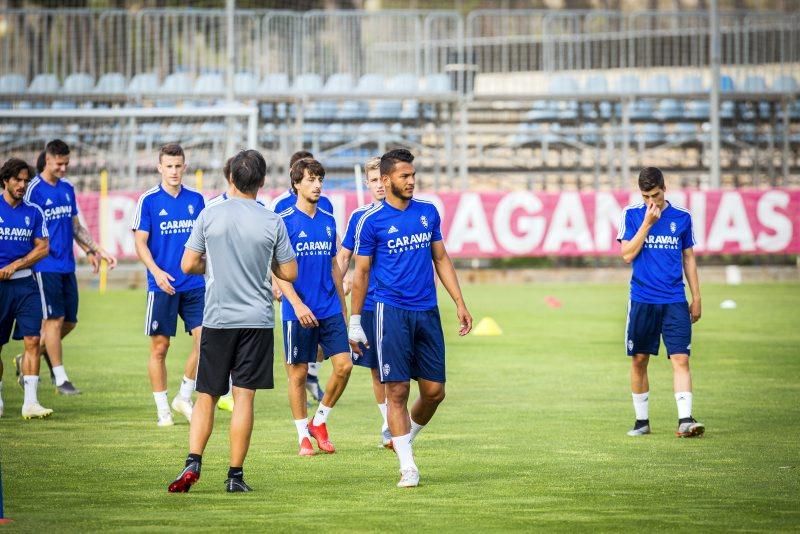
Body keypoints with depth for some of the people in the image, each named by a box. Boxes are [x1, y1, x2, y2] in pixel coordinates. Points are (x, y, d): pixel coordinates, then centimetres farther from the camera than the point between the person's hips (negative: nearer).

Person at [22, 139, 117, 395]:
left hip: (67, 266, 7)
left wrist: (94, 250, 15)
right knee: (54, 319, -5)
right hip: (46, 266, -7)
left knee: (69, 321, 7)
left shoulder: (68, 189, 13)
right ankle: (60, 378, 0)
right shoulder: (35, 189, -8)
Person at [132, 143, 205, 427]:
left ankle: (184, 397, 11)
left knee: (205, 338, -6)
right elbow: (140, 243, -4)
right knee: (159, 347, 0)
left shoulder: (196, 199, 8)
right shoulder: (148, 200, -2)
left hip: (194, 284, 3)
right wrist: (156, 271, -18)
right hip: (162, 285, -3)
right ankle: (163, 409, 10)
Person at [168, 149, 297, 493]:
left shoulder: (210, 216, -4)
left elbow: (188, 265, -2)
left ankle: (193, 463, -7)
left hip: (217, 319, 0)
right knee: (244, 397, 1)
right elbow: (289, 273, 2)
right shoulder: (272, 222, -4)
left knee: (206, 396, 9)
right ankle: (235, 475, 2)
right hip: (257, 320, 0)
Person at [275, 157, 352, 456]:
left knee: (344, 365, -4)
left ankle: (319, 422, 14)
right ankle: (303, 436, 12)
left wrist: (343, 306, 17)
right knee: (298, 373, 1)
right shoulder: (284, 221, -7)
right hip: (298, 312, -5)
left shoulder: (328, 221, 10)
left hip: (330, 310, 5)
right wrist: (297, 304, -20)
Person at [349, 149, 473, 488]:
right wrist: (355, 323, 2)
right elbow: (361, 272, 2)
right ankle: (407, 467, -1)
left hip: (427, 311, 4)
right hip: (391, 312, -4)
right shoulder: (372, 221, -3)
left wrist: (460, 303, 9)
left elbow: (441, 259, 16)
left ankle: (404, 440, 27)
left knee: (434, 391, 3)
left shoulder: (428, 212, 9)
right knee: (397, 389, -6)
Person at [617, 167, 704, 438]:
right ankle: (642, 420, 18)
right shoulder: (632, 215, 2)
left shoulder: (682, 217, 6)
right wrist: (647, 223, -13)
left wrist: (696, 298, 11)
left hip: (675, 301, 0)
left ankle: (685, 420, -18)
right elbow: (628, 254, -7)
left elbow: (688, 258, 13)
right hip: (642, 300, 0)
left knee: (680, 359, -11)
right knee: (639, 360, 6)